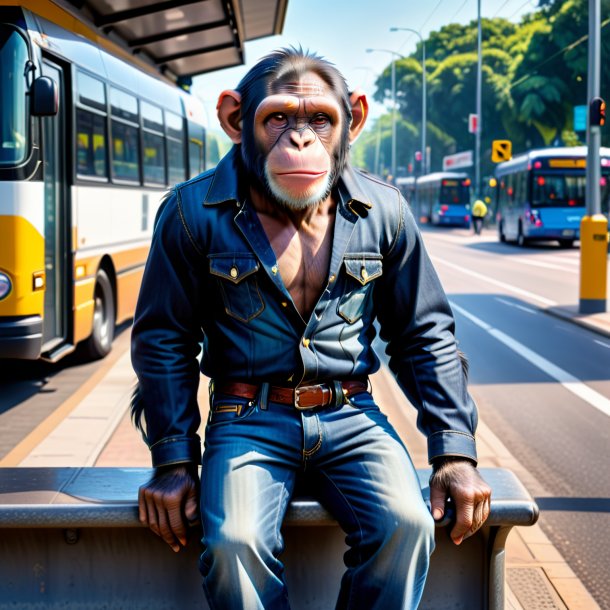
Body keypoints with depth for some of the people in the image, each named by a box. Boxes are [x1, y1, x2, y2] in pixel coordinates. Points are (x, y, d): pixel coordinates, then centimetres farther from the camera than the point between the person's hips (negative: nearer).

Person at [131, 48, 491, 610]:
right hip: (249, 420, -1)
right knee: (234, 544, -29)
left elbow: (426, 335, 10)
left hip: (350, 418, 2)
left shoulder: (384, 211, 2)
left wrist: (455, 451, 2)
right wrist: (175, 460, -3)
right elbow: (164, 339, 4)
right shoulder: (193, 212, -4)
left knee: (406, 526, -26)